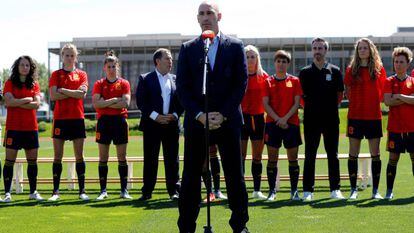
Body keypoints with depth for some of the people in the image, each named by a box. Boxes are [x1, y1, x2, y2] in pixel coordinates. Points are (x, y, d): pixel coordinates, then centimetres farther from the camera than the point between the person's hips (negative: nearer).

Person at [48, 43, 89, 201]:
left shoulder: (82, 74, 8)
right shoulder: (56, 74, 6)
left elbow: (82, 93, -9)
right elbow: (53, 96, -8)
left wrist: (63, 90, -9)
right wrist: (74, 93, -8)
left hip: (77, 118, 1)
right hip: (60, 118, 0)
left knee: (79, 156, 1)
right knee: (58, 156, 0)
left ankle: (82, 191, 5)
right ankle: (56, 191, 4)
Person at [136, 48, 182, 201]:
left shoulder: (176, 79, 12)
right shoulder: (145, 79, 3)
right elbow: (140, 102, -4)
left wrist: (175, 115, -7)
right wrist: (155, 116, -13)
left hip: (171, 124, 2)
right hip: (152, 124, -2)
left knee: (172, 159, 4)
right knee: (150, 159, 1)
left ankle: (174, 190, 9)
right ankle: (147, 191, 8)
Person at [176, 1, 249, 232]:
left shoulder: (235, 46, 5)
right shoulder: (188, 49, 7)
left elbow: (241, 83, 0)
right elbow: (183, 87, 2)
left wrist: (223, 115, -9)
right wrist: (199, 115, -10)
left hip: (228, 120, 0)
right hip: (196, 121, 1)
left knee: (235, 174, 3)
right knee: (191, 176, 2)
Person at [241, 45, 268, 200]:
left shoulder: (263, 76, 6)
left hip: (258, 118, 3)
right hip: (242, 117, -3)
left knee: (257, 156, 8)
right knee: (241, 155, -3)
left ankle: (257, 190, 14)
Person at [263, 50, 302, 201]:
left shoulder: (294, 81, 6)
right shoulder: (268, 82, 7)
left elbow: (297, 103, 0)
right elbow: (265, 104, 1)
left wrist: (285, 118, -12)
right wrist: (277, 119, -11)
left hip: (291, 123, 0)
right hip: (272, 123, 0)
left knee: (293, 158, 2)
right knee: (272, 159, 0)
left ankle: (294, 191, 9)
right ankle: (272, 191, 5)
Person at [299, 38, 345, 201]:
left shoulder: (335, 71, 5)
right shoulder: (305, 72, 5)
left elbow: (340, 95, 11)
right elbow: (301, 95, 10)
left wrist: (330, 107, 8)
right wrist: (311, 108, 6)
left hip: (331, 119, 0)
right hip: (311, 119, 0)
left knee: (333, 155, 4)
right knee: (310, 155, 1)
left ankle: (335, 189, 9)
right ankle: (308, 190, 4)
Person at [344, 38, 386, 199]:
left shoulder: (379, 69, 5)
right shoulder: (351, 70, 5)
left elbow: (384, 92, 9)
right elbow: (347, 92, 8)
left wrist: (375, 101, -3)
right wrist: (355, 101, -5)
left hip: (374, 116, 0)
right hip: (355, 116, 0)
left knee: (375, 154, 3)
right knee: (353, 154, 1)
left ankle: (375, 190, 10)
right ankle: (353, 189, 8)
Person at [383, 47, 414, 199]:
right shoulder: (389, 81, 3)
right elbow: (387, 101, -11)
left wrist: (400, 97, -14)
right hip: (395, 127, -1)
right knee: (393, 158, 1)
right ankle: (389, 191, 8)